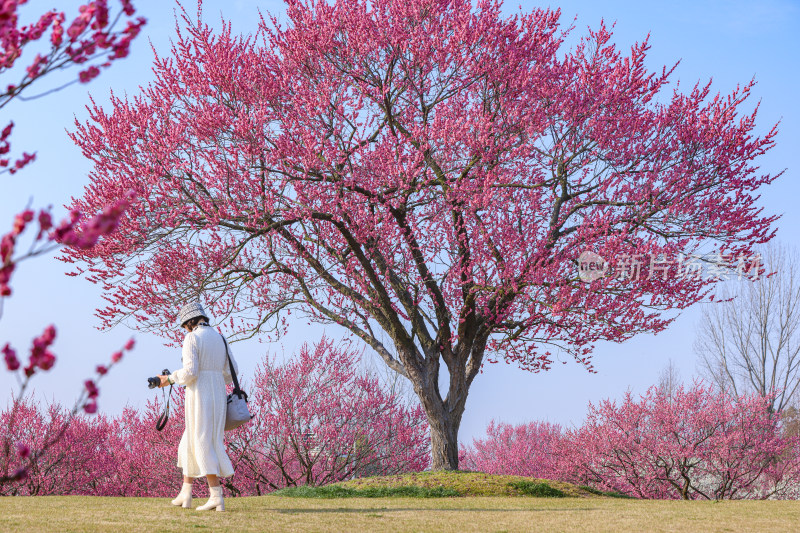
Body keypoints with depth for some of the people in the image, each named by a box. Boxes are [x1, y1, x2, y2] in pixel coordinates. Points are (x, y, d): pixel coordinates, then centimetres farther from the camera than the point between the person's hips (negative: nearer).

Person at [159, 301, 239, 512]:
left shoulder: (192, 338, -9)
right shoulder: (219, 338, 13)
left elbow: (190, 372, -18)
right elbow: (232, 371, 13)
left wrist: (170, 379, -1)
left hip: (199, 395, -8)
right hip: (218, 395, 8)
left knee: (202, 445, -5)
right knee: (190, 442, 16)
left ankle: (216, 497, -12)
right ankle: (185, 494, 15)